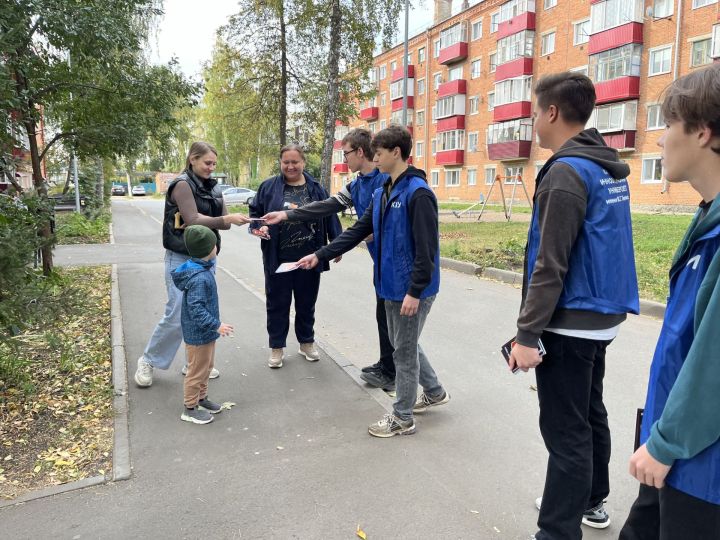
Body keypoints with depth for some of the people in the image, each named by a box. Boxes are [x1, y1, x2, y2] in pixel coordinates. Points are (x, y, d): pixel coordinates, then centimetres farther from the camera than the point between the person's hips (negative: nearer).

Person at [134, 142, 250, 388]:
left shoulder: (212, 187, 10)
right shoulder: (182, 184, -11)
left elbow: (222, 221, 6)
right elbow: (193, 220, -21)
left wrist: (234, 220, -16)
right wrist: (228, 218, -28)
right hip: (181, 259, -7)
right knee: (177, 316, -6)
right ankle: (148, 361, 14)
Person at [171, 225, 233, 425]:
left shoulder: (203, 268, 3)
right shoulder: (199, 279, -29)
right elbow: (196, 309, -30)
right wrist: (216, 325, -27)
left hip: (205, 332, 10)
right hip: (198, 334, -10)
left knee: (207, 366, 23)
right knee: (197, 370, 5)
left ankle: (201, 398, 40)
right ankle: (190, 409, 21)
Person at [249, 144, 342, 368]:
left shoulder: (315, 188, 4)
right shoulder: (269, 187, 1)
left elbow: (329, 216, 8)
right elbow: (254, 212, 7)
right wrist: (259, 226, -14)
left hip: (308, 258, 1)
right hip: (278, 258, -1)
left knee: (306, 303, 15)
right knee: (277, 304, 9)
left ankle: (307, 343, 33)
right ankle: (277, 347, 24)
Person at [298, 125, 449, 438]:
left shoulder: (418, 193, -18)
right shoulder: (382, 193, 9)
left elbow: (426, 249, -22)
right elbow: (358, 231, 11)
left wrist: (415, 291, -23)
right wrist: (320, 255, 7)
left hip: (413, 289, -9)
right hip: (392, 285, 9)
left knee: (404, 350, 4)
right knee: (403, 344, 21)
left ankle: (402, 418, 20)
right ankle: (434, 392, 42)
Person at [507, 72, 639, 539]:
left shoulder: (566, 173, -19)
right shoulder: (610, 169, 10)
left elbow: (550, 266, -23)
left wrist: (527, 334, -20)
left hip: (570, 324, -10)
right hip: (601, 314, 10)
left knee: (565, 431, -1)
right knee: (590, 414, 22)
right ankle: (590, 501, 40)